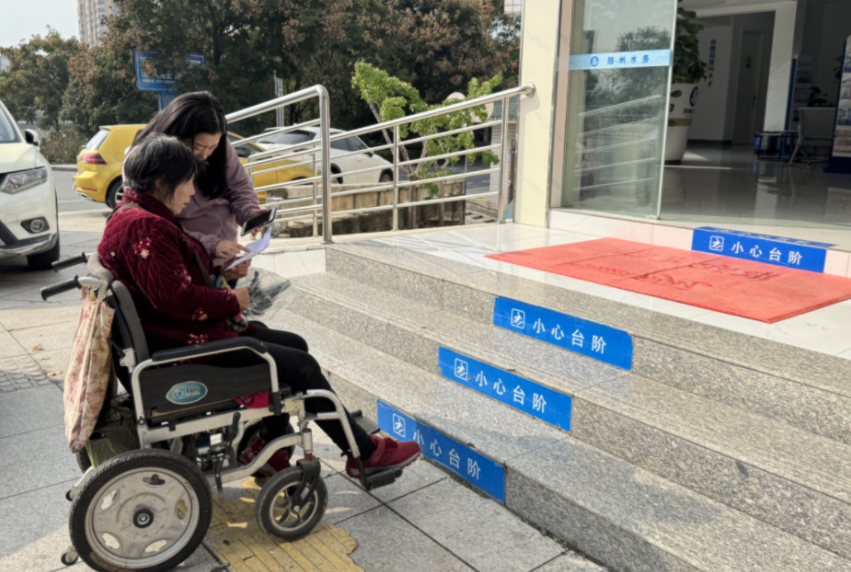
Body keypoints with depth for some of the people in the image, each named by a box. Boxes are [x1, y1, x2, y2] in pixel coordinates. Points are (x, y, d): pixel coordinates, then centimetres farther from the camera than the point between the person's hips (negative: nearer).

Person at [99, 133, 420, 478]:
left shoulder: (139, 218, 15)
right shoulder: (144, 227, -21)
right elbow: (175, 298, -28)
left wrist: (220, 272, 7)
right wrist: (232, 301, -13)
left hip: (197, 332, 11)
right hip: (185, 345, -11)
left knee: (294, 346, 12)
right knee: (301, 366, -10)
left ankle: (265, 447, 14)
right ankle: (365, 454, 3)